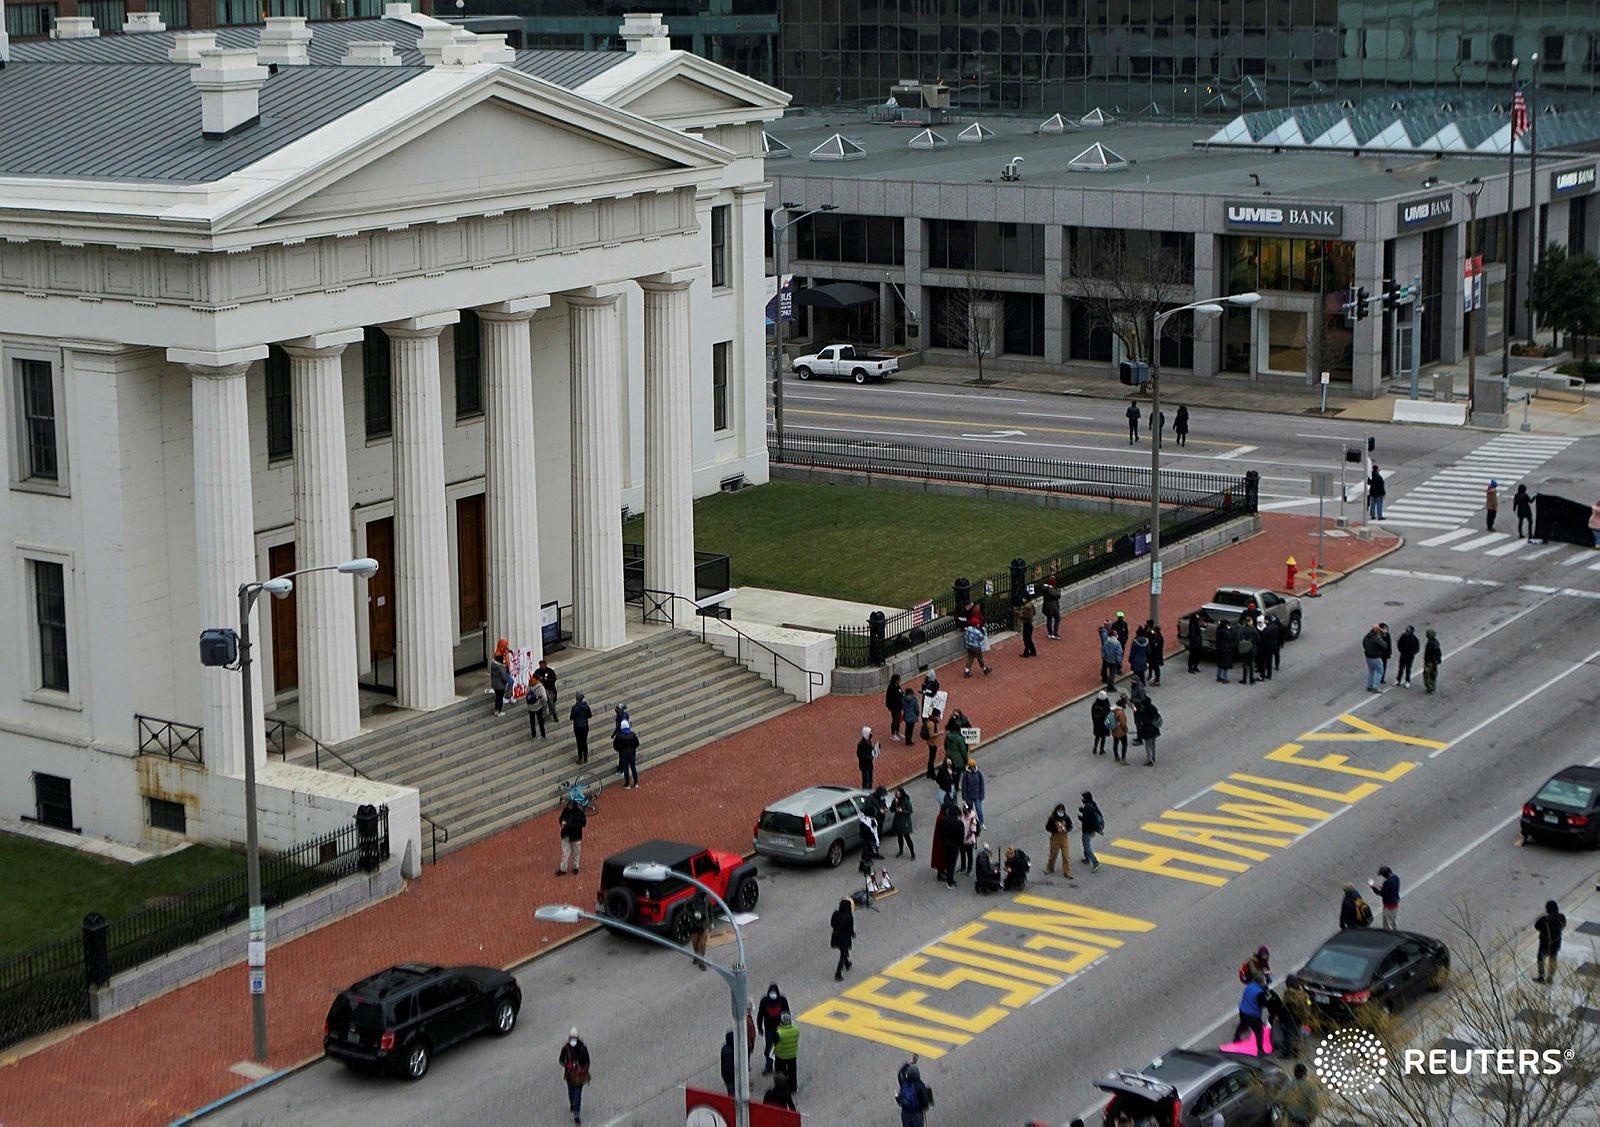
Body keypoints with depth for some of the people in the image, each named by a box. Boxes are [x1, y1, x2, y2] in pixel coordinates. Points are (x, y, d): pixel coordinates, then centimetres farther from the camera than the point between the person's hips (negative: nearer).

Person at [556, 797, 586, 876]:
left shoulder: (579, 812, -17)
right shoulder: (565, 810, -6)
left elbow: (583, 822, -15)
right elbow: (561, 818, 7)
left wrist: (573, 824, -26)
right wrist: (562, 821, -17)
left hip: (576, 835, -3)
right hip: (566, 835, 3)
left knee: (576, 852, 13)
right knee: (565, 852, 6)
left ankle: (575, 868, 32)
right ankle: (563, 869, 14)